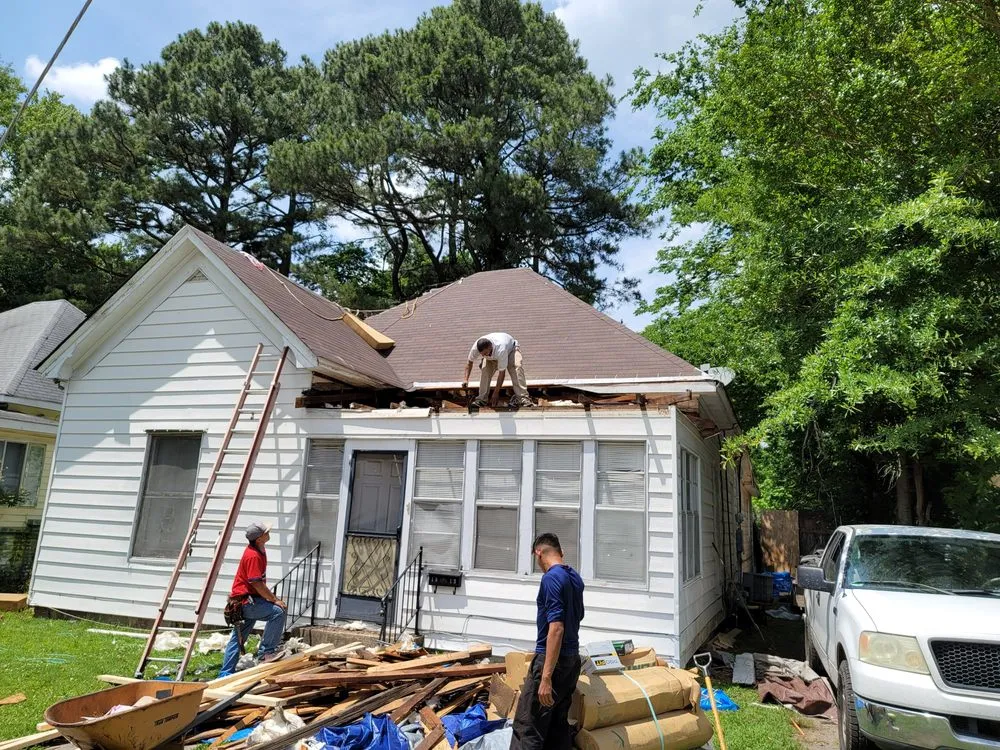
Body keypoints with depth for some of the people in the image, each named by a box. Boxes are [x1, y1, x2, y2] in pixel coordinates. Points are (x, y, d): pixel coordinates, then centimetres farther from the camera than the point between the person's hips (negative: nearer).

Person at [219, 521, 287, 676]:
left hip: (245, 601, 11)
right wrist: (275, 600, -15)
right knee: (277, 612, -24)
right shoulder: (253, 556, -23)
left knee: (237, 638, 15)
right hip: (244, 601, -11)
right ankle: (266, 652, -15)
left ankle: (226, 674, 23)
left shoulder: (258, 550, 8)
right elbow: (257, 584, -24)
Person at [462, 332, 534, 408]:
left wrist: (496, 393, -33)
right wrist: (465, 379, -30)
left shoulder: (500, 350, -47)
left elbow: (502, 373, -39)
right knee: (485, 369, -21)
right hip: (492, 355, 4)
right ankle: (481, 399, -15)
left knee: (517, 367, -31)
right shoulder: (476, 347, -34)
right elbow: (470, 362, -15)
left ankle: (522, 398, -35)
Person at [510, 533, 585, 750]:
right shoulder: (575, 577, 10)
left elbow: (556, 628, -25)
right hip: (572, 659, 9)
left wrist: (546, 677, -26)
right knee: (558, 725, 14)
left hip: (553, 660, -9)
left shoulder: (551, 578, -17)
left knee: (527, 728, -4)